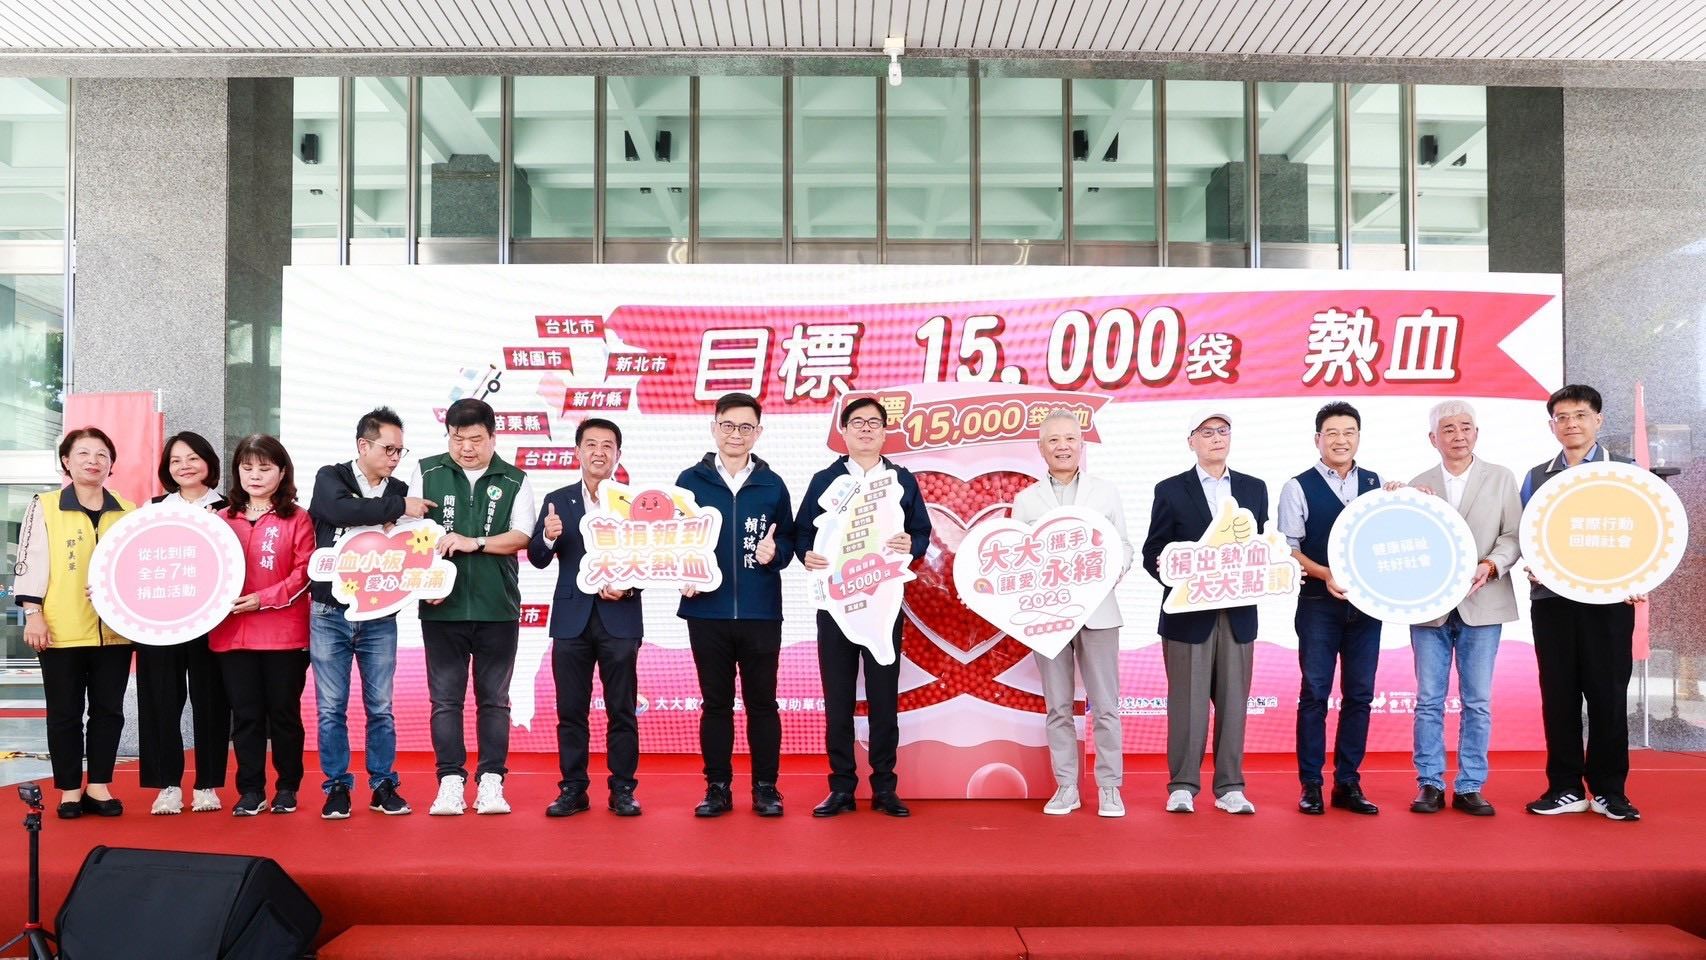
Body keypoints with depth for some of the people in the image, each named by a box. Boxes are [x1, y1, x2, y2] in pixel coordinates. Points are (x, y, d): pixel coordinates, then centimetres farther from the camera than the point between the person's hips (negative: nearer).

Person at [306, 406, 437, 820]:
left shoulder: (399, 492, 6)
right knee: (331, 708, 4)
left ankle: (384, 786, 18)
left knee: (380, 707, 7)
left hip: (379, 617, 2)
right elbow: (339, 510, -23)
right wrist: (398, 508, -20)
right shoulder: (330, 478, -1)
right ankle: (337, 787, 16)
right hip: (330, 614, -2)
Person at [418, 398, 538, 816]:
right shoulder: (427, 474, 5)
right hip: (442, 605, 0)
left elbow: (521, 537, -3)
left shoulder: (514, 481, 4)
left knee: (494, 699, 6)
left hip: (497, 607, 0)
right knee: (445, 698, 4)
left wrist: (474, 542, -16)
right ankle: (451, 781, 12)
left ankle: (492, 782, 13)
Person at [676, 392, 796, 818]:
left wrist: (775, 552, -13)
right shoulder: (690, 481, 3)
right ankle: (718, 788, 18)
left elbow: (788, 541, 8)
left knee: (762, 702, 7)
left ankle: (766, 787, 17)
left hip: (761, 613, 0)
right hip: (707, 611, 0)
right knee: (715, 703, 9)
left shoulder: (772, 485, 5)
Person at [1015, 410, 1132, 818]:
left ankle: (1109, 787, 12)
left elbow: (1125, 548, 7)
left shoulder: (1107, 493, 8)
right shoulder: (1025, 500, 8)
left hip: (1097, 610, 0)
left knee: (1105, 705, 1)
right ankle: (1066, 787, 15)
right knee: (1058, 707, 7)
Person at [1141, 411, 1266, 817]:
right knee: (1187, 702, 1)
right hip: (1188, 612, -3)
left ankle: (1230, 787, 14)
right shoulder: (1170, 490, 4)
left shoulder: (1254, 488, 13)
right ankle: (1182, 786, 10)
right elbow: (1152, 553, 2)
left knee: (1233, 700, 6)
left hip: (1238, 612, 3)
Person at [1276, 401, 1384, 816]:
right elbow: (1288, 548, -4)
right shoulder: (1298, 487, 0)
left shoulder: (1375, 483, 10)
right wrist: (1325, 575, -17)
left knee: (1359, 694, 7)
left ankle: (1348, 783, 16)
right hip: (1318, 602, -3)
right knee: (1315, 692, 1)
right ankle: (1311, 785, 9)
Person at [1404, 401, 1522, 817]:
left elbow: (1514, 535, 1)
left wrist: (1490, 565, -15)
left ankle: (1470, 787, 12)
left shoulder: (1501, 478, 7)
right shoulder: (1418, 485, 8)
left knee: (1478, 701, 3)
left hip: (1481, 604, 0)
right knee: (1429, 700, 3)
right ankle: (1430, 785, 11)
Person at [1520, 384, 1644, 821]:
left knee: (1608, 693, 1)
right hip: (1551, 599, 2)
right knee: (1558, 694, 5)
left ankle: (1608, 790, 12)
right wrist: (1532, 567, -9)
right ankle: (1565, 788, 13)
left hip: (1608, 599, -2)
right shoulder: (1536, 477, 12)